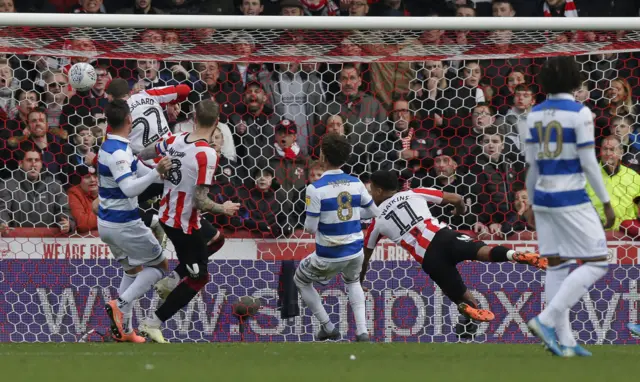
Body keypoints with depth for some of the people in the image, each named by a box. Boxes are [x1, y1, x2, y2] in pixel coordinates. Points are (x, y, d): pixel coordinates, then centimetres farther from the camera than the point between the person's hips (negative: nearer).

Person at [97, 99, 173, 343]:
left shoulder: (110, 147, 8)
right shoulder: (118, 153, -23)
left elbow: (139, 171, 19)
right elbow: (130, 188, -34)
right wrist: (157, 172, -43)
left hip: (107, 223, 9)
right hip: (125, 224, -9)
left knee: (133, 271, 22)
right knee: (159, 265, 5)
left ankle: (123, 329, 18)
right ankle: (120, 305, -11)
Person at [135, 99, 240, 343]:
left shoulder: (175, 140, -6)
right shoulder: (207, 155, -26)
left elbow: (143, 156, 10)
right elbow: (200, 201, -27)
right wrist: (224, 209, -10)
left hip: (166, 215, 8)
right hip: (186, 224, -8)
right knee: (198, 277, 7)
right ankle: (153, 323, 3)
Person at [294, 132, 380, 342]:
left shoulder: (316, 188, -18)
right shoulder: (356, 184, -4)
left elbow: (310, 228, -16)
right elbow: (373, 211, 9)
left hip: (329, 256, -4)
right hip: (355, 252, 4)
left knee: (301, 280, 24)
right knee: (352, 281, 36)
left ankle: (328, 327, 22)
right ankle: (362, 330, 17)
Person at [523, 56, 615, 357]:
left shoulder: (535, 114, 5)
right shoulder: (579, 113, -13)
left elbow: (531, 163, 9)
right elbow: (588, 163, -13)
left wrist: (531, 203, 19)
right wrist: (606, 203, -6)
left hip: (544, 197, 7)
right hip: (572, 200, -7)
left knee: (557, 266, 10)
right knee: (597, 264, 1)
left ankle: (564, 341, 9)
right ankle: (547, 319, -9)